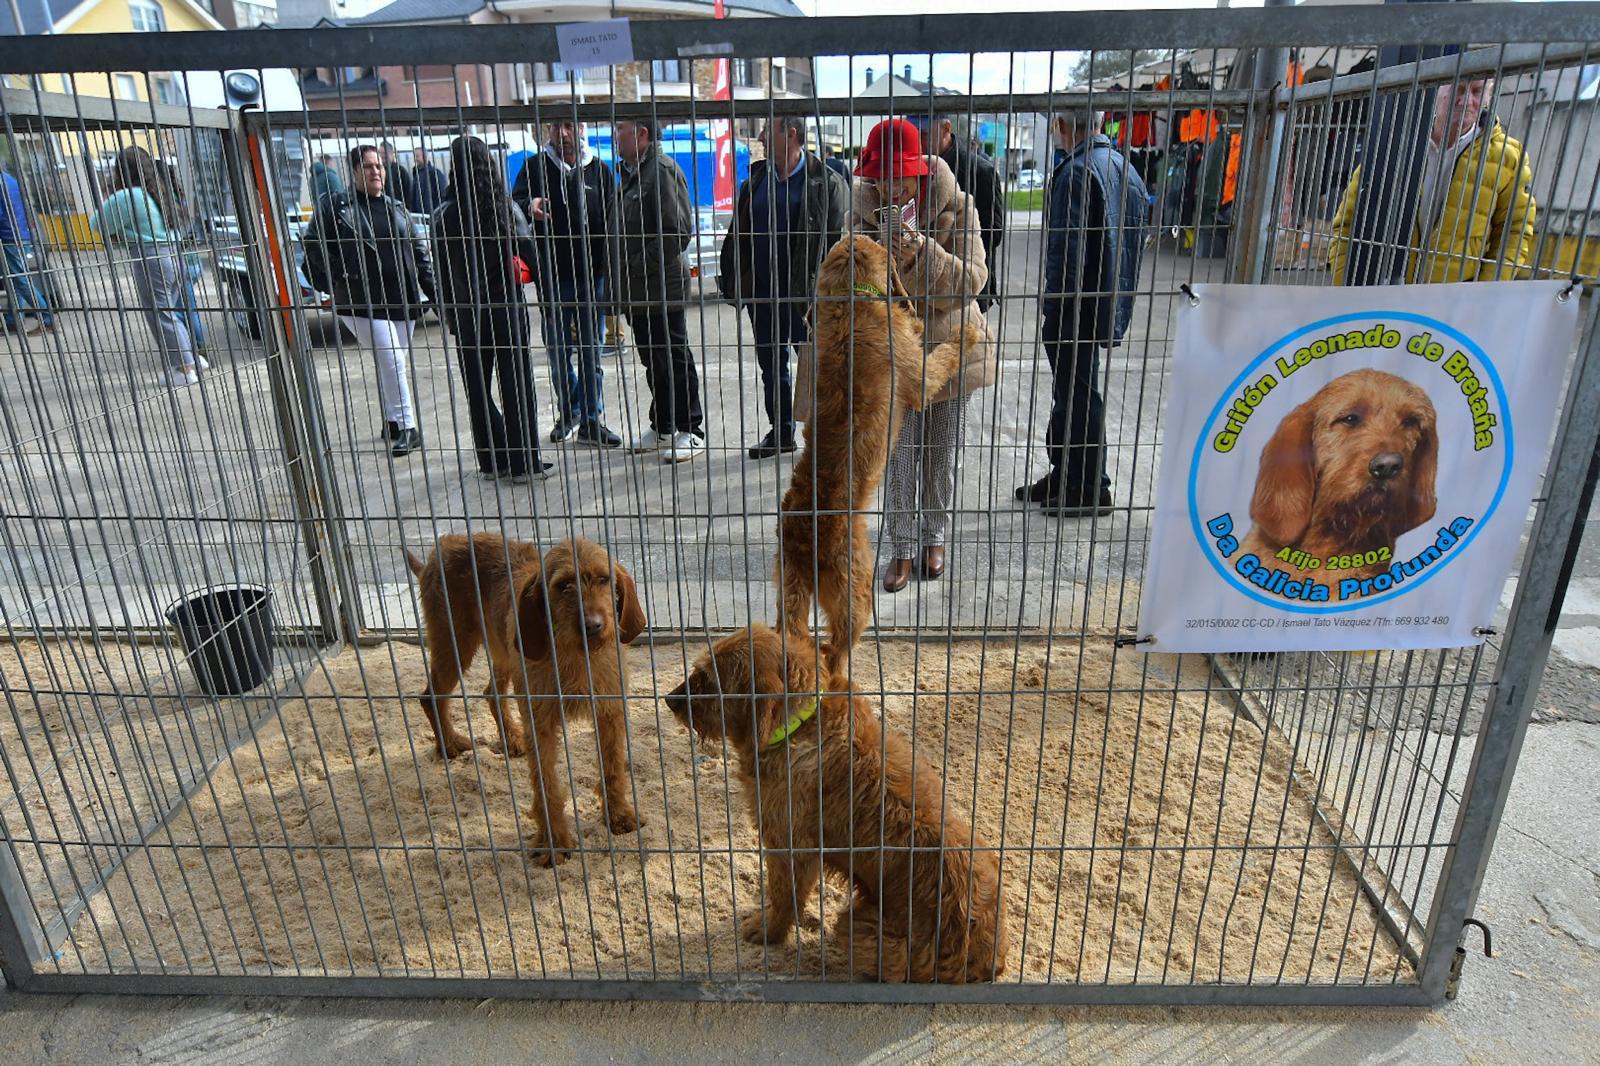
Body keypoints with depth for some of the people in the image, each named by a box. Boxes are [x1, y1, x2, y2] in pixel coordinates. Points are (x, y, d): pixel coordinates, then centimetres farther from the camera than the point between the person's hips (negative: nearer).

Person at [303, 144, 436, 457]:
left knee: (393, 363, 10)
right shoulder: (334, 206, 0)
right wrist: (337, 283, -8)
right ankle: (406, 426, -4)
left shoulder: (396, 207, 15)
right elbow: (313, 247, -1)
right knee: (392, 360, -12)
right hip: (361, 303, -5)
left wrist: (434, 290, 7)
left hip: (402, 301, 5)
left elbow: (419, 251, 15)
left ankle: (393, 423, 25)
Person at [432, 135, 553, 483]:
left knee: (478, 389, 10)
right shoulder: (507, 207, -4)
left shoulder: (445, 216, -6)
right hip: (507, 307, 0)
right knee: (516, 385, 4)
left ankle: (494, 461, 15)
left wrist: (449, 315, 3)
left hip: (466, 314, 0)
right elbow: (530, 254, -3)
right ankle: (524, 463, 4)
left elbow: (443, 274, -4)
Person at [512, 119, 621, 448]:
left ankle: (590, 420, 13)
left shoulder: (599, 170, 6)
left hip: (592, 273, 0)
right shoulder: (535, 167, 4)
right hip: (552, 276, 0)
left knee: (591, 351, 5)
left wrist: (610, 269, -3)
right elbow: (516, 202, -6)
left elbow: (612, 220, 7)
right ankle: (567, 412, 25)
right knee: (558, 350, 8)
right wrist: (529, 207, -32)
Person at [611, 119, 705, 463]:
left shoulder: (662, 169, -12)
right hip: (635, 291, 9)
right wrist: (622, 275, 11)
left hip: (662, 289, -9)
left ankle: (691, 431, 9)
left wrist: (642, 267, -18)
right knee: (652, 361, 16)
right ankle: (661, 428, 27)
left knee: (675, 360, -1)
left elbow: (678, 230, -21)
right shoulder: (630, 172, 16)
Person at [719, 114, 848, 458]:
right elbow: (739, 235, 14)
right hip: (762, 293, 6)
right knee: (771, 367, 15)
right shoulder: (757, 178, 10)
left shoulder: (826, 183, -7)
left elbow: (837, 242, -10)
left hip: (804, 296, -6)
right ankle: (780, 432, 29)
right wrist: (734, 280, 8)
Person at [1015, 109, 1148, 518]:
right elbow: (1134, 242, 16)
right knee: (1070, 392, 18)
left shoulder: (1076, 172, -18)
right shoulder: (1125, 166, 11)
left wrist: (1054, 310, -14)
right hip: (1109, 303, 9)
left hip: (1076, 309, -9)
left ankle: (1091, 490, 13)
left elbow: (1066, 252, -21)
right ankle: (1063, 476, 30)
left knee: (1077, 396, 2)